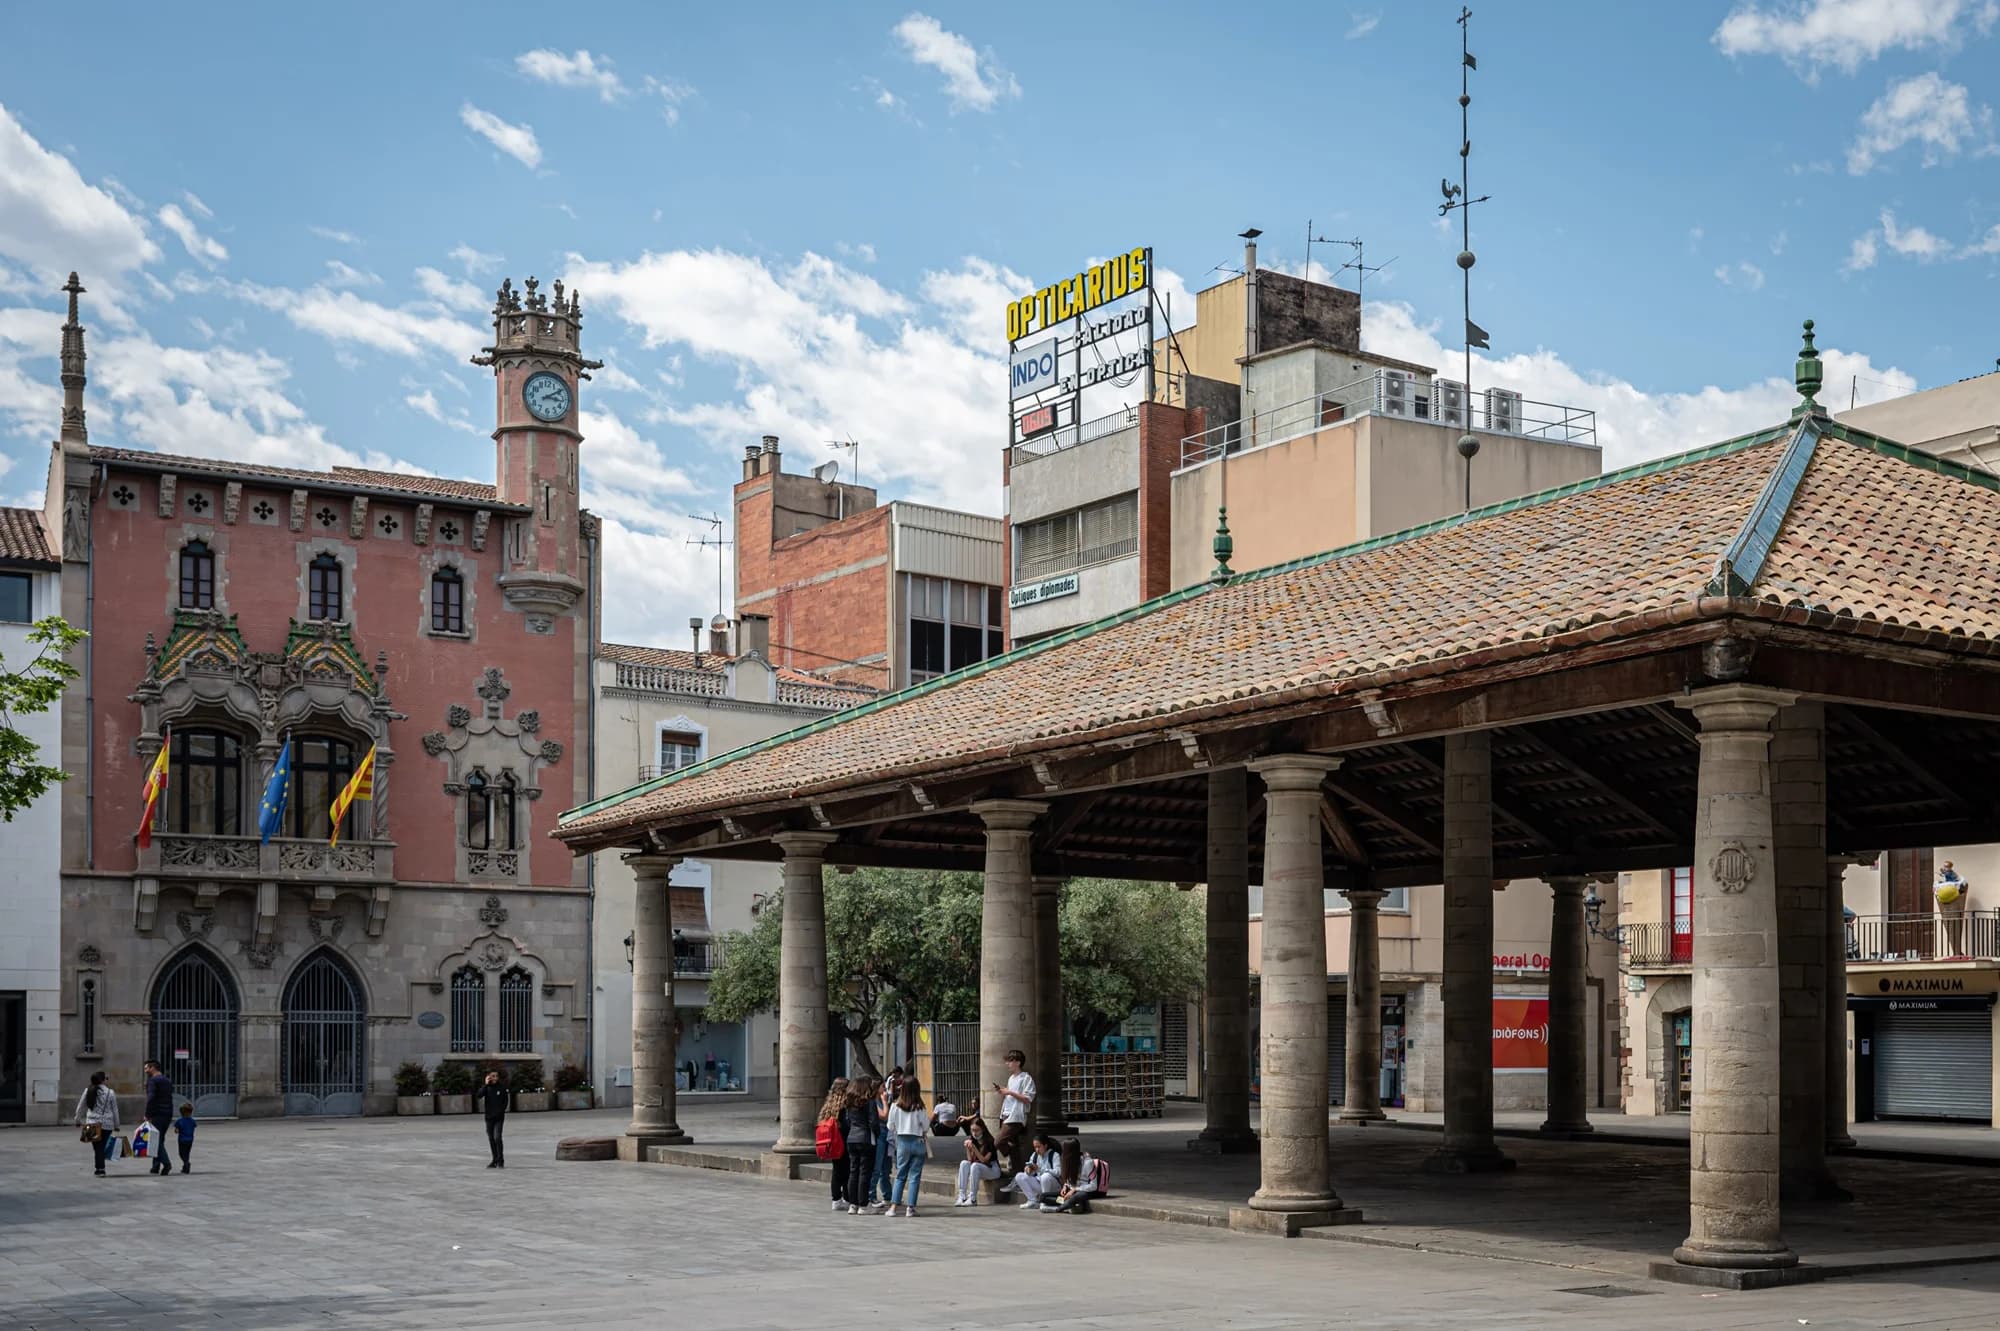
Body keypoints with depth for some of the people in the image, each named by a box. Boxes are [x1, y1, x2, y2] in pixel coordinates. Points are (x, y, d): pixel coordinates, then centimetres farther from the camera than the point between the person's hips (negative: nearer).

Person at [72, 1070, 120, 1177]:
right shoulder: (110, 1092, 0)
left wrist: (78, 1121, 23)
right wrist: (116, 1126, 13)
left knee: (97, 1148, 4)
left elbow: (80, 1108, 10)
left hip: (92, 1123, 0)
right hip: (107, 1124, 0)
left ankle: (100, 1169, -1)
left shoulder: (87, 1091, 3)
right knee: (102, 1147, 9)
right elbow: (115, 1110, 5)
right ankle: (100, 1168, 10)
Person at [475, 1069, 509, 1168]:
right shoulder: (486, 1087, 2)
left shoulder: (502, 1088, 0)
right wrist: (486, 1085, -19)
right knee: (491, 1139, 7)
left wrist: (500, 1112, -4)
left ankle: (500, 1161, -8)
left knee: (497, 1137, -14)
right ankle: (495, 1160, 16)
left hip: (499, 1117, -3)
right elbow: (478, 1095, -16)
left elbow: (505, 1102, 5)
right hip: (489, 1117, 3)